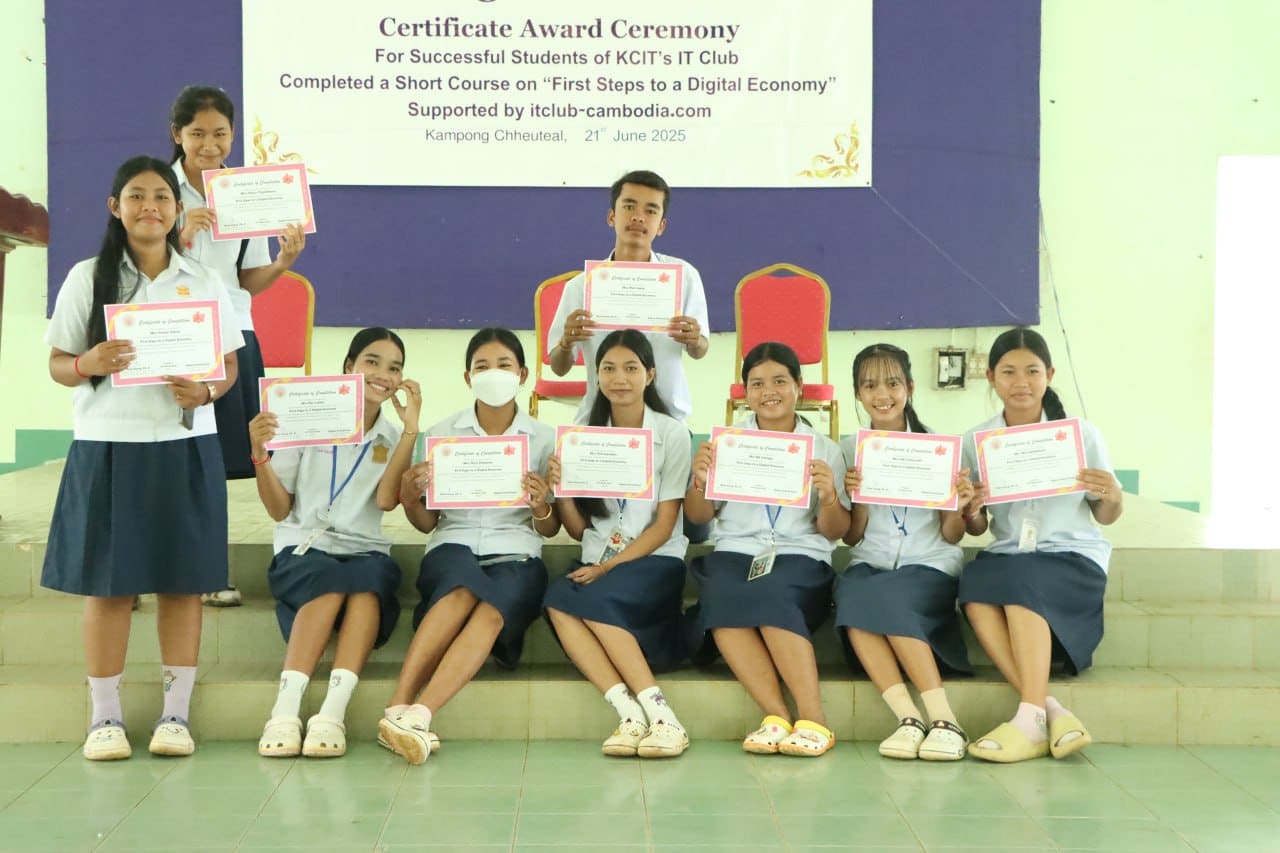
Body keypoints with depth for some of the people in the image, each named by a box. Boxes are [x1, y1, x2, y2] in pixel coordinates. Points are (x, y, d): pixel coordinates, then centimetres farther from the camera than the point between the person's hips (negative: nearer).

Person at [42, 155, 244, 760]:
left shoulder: (204, 282, 7)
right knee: (107, 583, 2)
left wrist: (207, 391, -12)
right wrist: (88, 365, -17)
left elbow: (229, 365, 9)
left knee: (182, 581, 3)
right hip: (106, 447, -1)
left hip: (183, 447, 1)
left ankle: (175, 712, 13)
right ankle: (105, 716, 13)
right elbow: (57, 365, 5)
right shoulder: (87, 278, 3)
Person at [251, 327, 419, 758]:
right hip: (304, 548, -1)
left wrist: (410, 427, -9)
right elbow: (279, 510, 6)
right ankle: (285, 712, -39)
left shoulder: (394, 439, 14)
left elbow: (387, 499, -8)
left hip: (365, 552, 2)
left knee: (372, 578, -35)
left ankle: (332, 713, -43)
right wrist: (261, 456, -9)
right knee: (330, 581, -36)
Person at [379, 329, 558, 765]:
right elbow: (428, 523, 12)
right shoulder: (442, 433, 10)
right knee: (465, 588, -38)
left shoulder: (544, 438, 9)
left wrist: (542, 506, -12)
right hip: (453, 548, 0)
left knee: (492, 611, -36)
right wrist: (410, 500, -11)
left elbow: (549, 530, 11)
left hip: (516, 555, 0)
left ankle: (417, 715, -47)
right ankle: (399, 707, -43)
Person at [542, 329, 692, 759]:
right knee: (557, 600, -30)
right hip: (598, 563, 4)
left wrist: (610, 567, -16)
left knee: (594, 599, -33)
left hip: (655, 562, -3)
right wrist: (560, 490, -9)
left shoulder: (671, 434, 0)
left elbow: (664, 525, -4)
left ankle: (660, 715, -30)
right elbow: (579, 529, 10)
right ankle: (631, 714, -35)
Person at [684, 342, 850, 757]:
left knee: (770, 595, -36)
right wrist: (699, 481, -8)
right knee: (721, 599, -34)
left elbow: (834, 531, 8)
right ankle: (777, 717, -32)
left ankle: (813, 718, -33)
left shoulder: (824, 449, 11)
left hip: (800, 557, -1)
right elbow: (699, 516, 13)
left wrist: (829, 496, -13)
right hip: (735, 552, 1)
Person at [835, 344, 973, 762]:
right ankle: (909, 719, -36)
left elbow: (951, 536, 6)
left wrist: (957, 506, -16)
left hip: (929, 568, -2)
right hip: (870, 566, 2)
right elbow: (851, 538, 9)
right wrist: (857, 498, -10)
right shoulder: (848, 451, 10)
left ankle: (945, 719, -32)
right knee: (852, 595, -34)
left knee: (881, 596, -35)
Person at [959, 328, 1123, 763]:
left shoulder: (1082, 434, 3)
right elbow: (977, 529, 10)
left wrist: (1111, 495, -14)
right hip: (1006, 556, 2)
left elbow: (1106, 516, 9)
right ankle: (1052, 712, -30)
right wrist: (971, 511, -13)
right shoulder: (975, 441, 7)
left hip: (1073, 556, -2)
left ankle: (1031, 718, -32)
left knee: (1018, 577, -33)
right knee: (974, 582, -31)